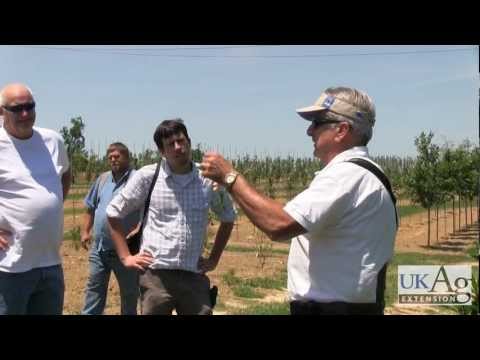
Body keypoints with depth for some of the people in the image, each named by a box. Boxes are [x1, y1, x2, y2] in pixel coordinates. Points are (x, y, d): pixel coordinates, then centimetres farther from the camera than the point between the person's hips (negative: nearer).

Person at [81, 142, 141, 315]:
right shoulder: (103, 179, 10)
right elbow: (90, 208, 18)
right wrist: (85, 231, 10)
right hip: (99, 249, 6)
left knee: (129, 294, 11)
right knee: (94, 291, 12)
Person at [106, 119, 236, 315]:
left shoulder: (209, 180, 3)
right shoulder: (147, 177, -2)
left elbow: (228, 217, 19)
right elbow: (113, 212, 7)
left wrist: (214, 259, 13)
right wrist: (126, 256, 2)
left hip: (194, 276, 2)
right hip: (156, 275, -2)